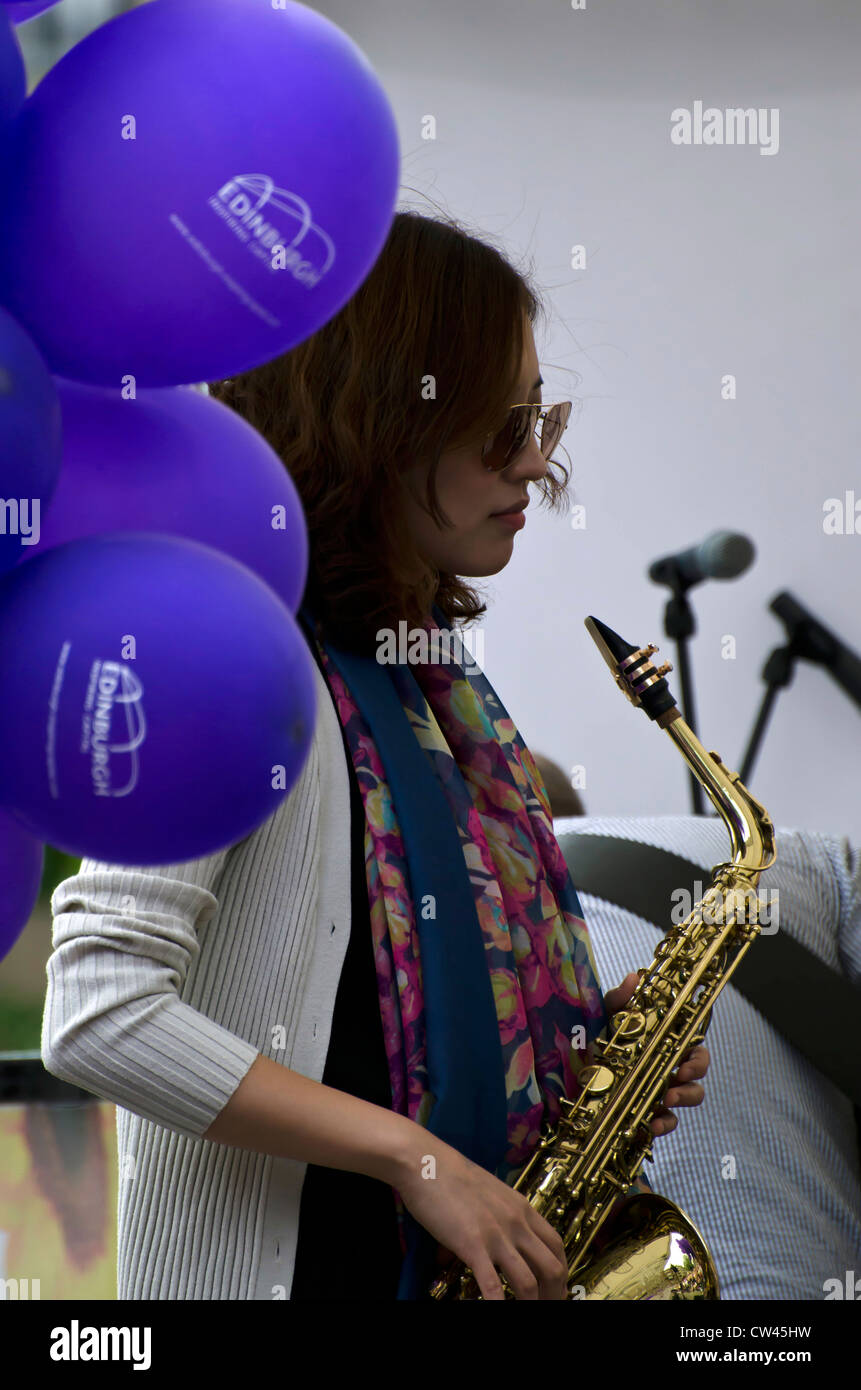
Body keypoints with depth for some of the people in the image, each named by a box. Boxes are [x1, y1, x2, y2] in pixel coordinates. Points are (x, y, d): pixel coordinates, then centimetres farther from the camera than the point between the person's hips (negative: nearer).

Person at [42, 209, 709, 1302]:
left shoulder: (423, 669, 10)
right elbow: (95, 1015, -24)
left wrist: (587, 1032, -1)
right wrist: (414, 1155, -22)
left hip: (470, 1248, 8)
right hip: (284, 1262, -8)